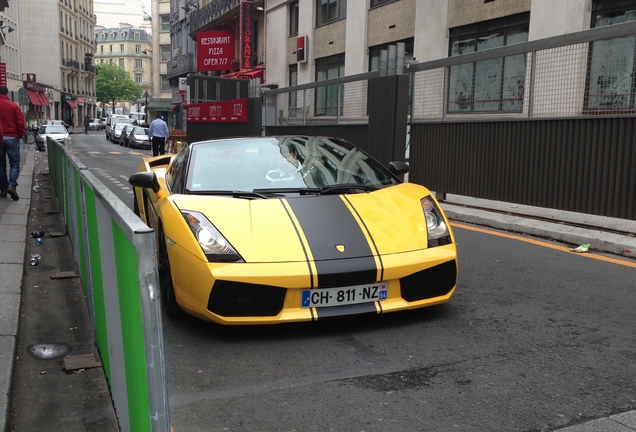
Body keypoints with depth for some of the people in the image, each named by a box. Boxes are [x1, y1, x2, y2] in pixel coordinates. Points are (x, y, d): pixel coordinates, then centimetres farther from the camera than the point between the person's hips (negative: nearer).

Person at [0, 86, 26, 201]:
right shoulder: (13, 105, -5)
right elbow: (20, 122, -8)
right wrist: (20, 135, 6)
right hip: (11, 137, -3)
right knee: (14, 164, 2)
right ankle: (12, 185, -18)